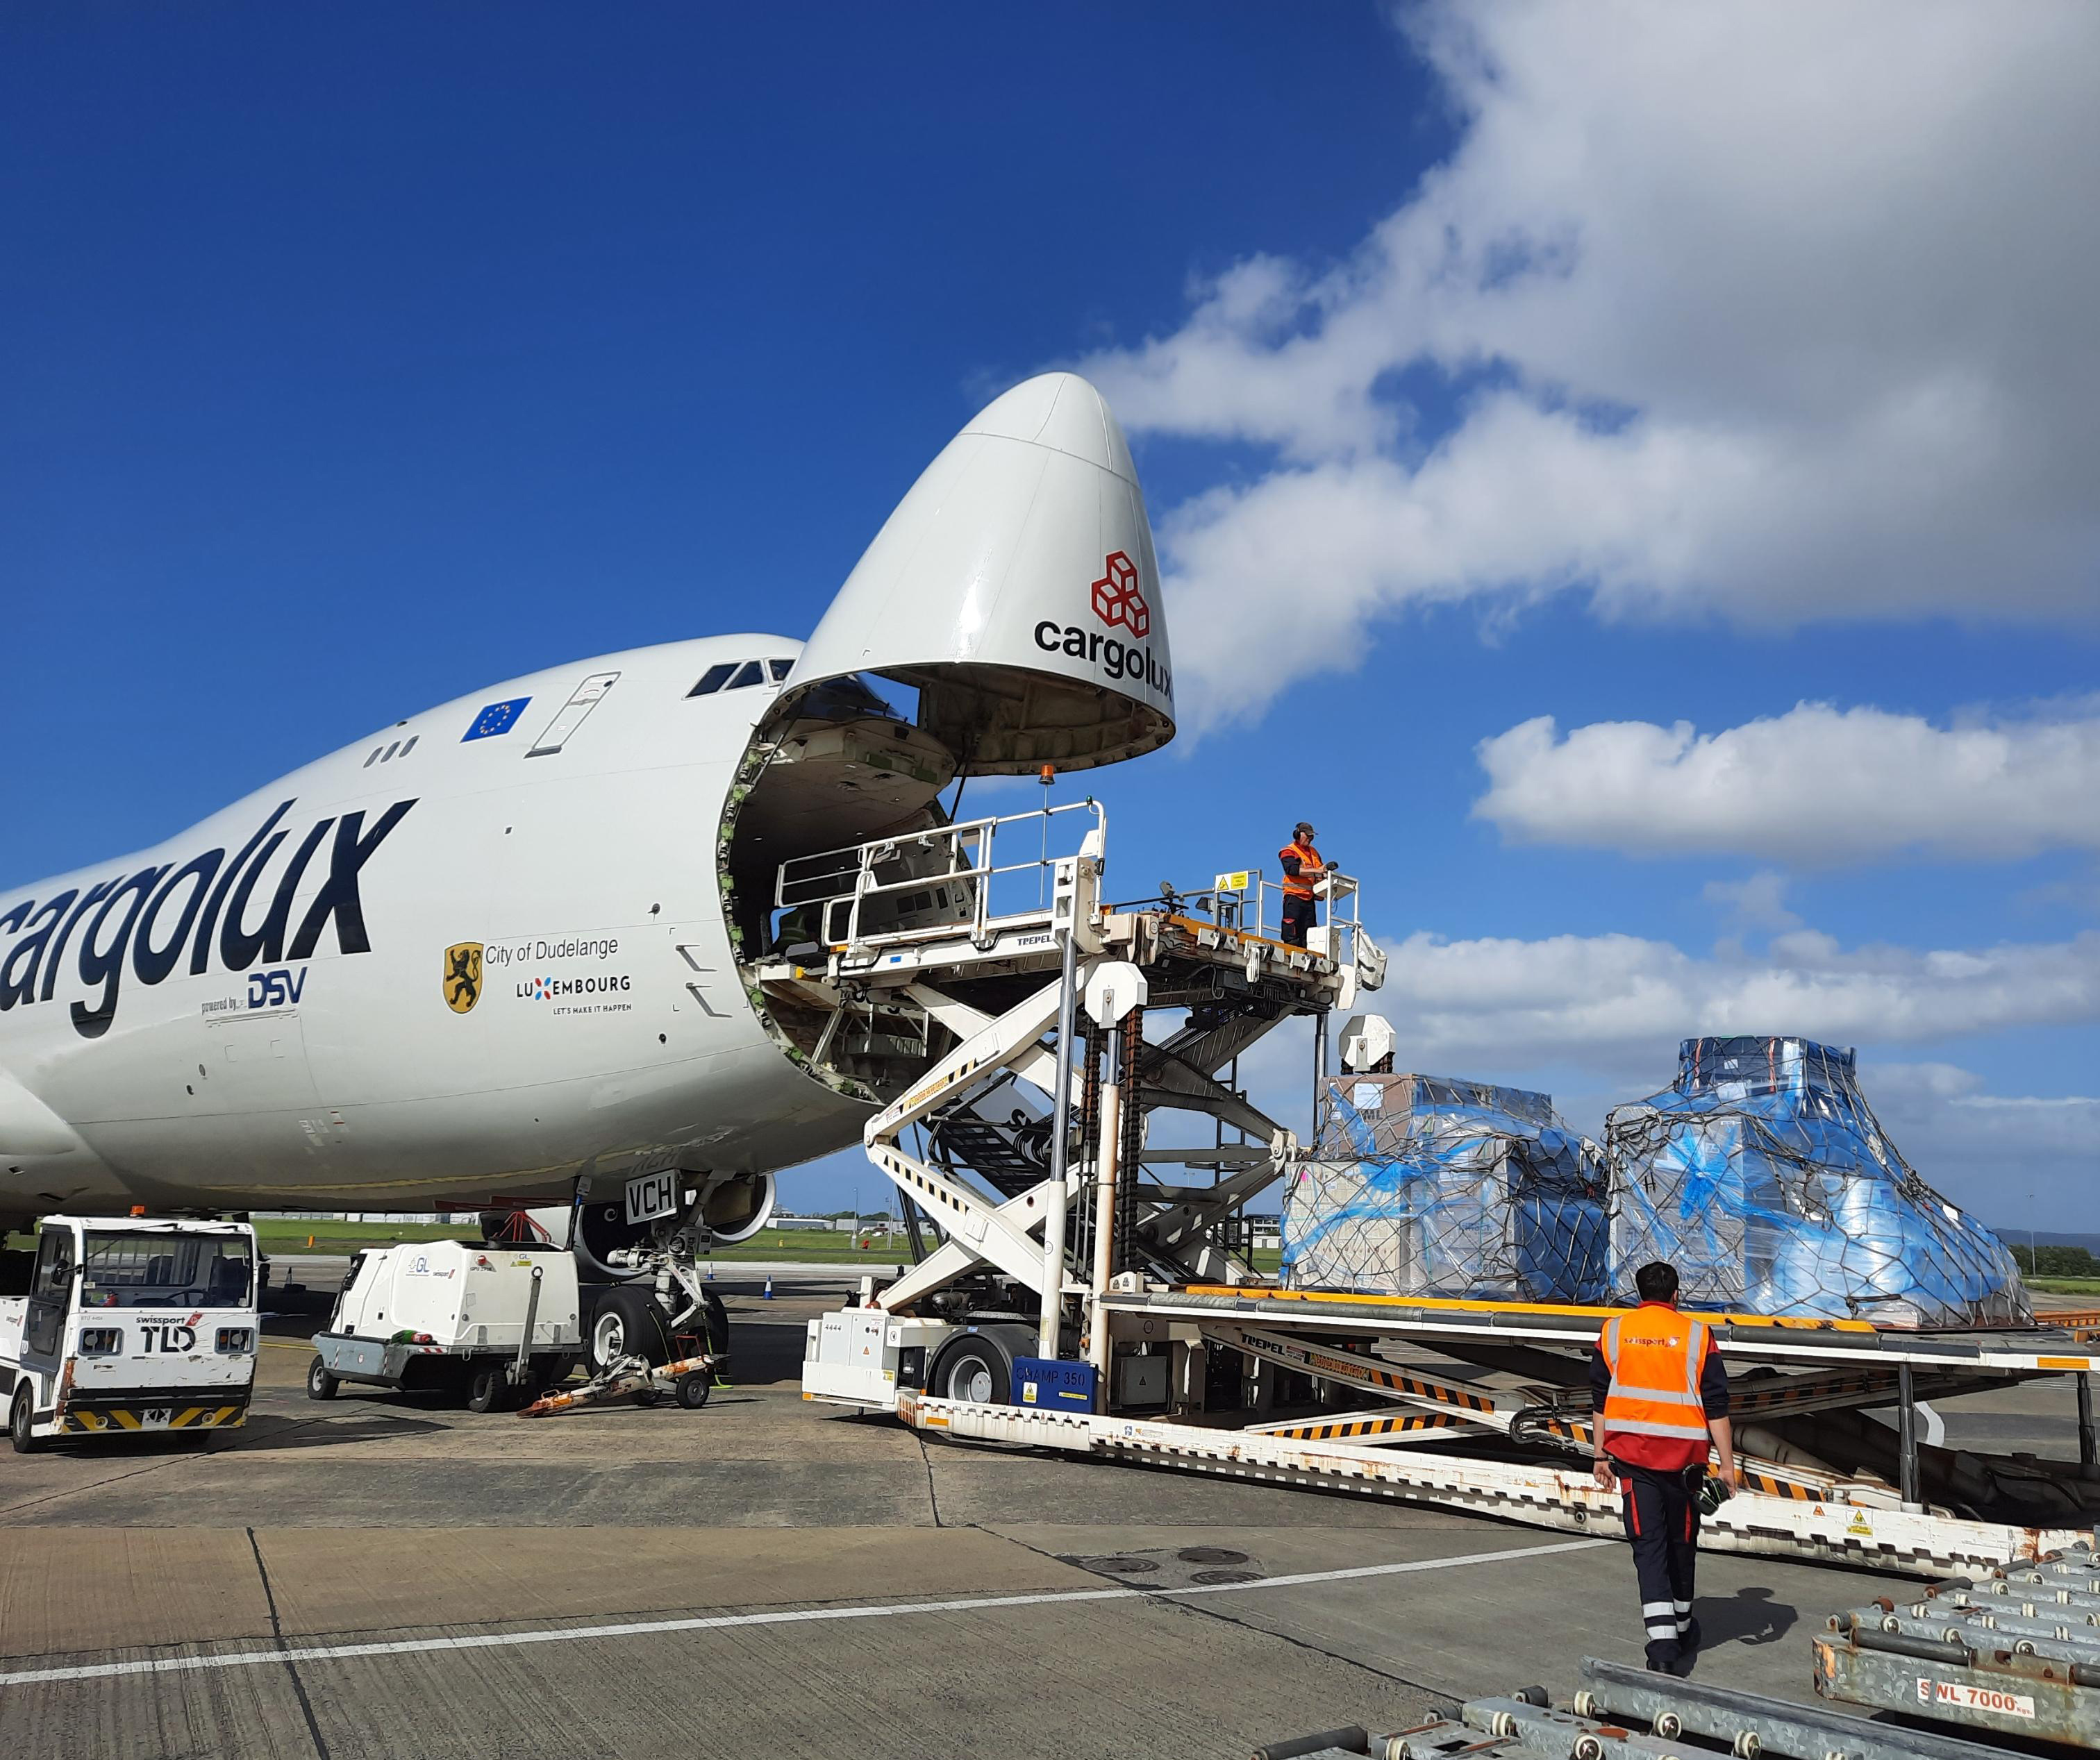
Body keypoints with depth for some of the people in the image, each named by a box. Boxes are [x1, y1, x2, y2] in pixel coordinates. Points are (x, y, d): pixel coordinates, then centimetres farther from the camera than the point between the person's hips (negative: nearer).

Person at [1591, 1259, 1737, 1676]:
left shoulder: (1614, 1331, 4)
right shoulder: (1696, 1334, -1)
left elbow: (1600, 1400, 8)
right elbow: (1716, 1406, -2)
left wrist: (1601, 1456, 16)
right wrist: (1727, 1463, 3)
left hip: (1631, 1454, 0)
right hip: (1682, 1455, 0)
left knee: (1648, 1543, -2)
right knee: (1681, 1541, 16)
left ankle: (1662, 1642, -14)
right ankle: (1681, 1627, 33)